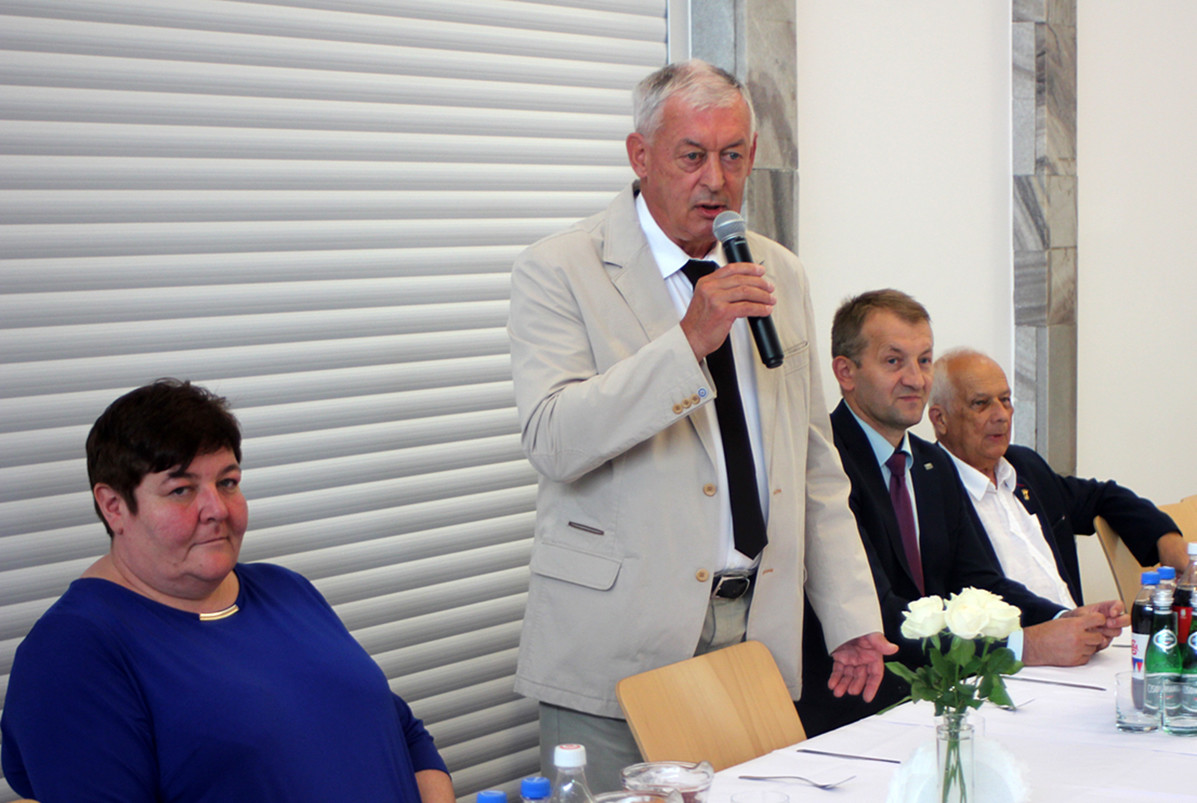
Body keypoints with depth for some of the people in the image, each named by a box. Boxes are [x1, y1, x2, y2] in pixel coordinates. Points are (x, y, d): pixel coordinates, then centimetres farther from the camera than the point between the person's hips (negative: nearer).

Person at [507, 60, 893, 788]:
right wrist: (688, 342, -25)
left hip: (761, 634, 5)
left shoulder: (780, 275, 13)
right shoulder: (560, 272, -5)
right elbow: (553, 439, -19)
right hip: (622, 641, -4)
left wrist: (852, 619, 10)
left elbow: (816, 467, 16)